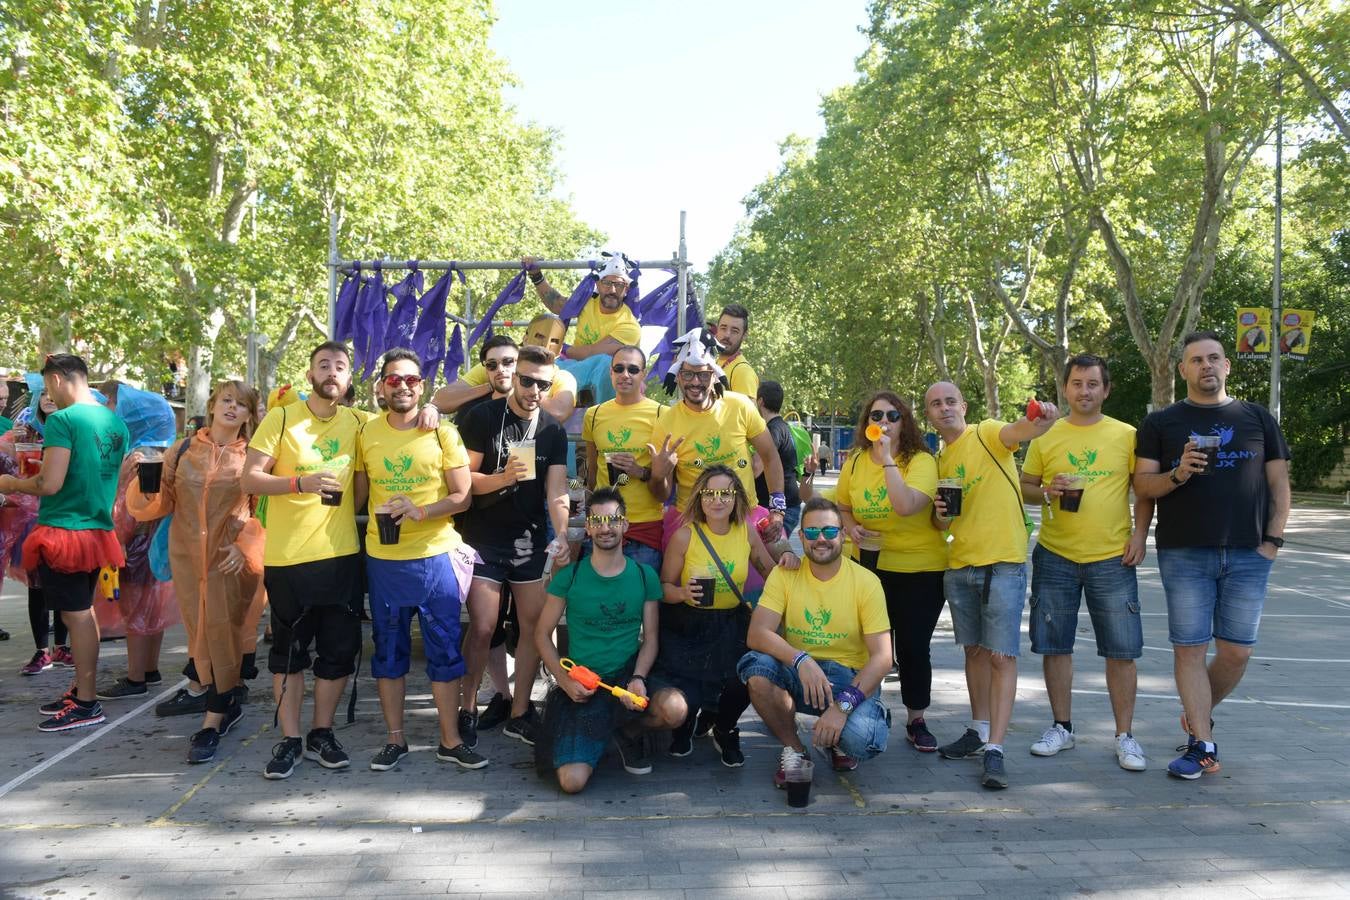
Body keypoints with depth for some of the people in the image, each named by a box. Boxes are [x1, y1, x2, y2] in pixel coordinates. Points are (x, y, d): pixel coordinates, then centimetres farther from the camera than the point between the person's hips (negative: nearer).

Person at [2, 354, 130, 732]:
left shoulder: (62, 420, -15)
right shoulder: (116, 422, 9)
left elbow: (50, 484, -19)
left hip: (63, 532, -8)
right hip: (97, 530, 8)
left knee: (76, 615, -2)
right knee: (83, 612, 16)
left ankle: (87, 704, 4)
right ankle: (81, 691, 25)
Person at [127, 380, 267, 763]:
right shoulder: (182, 451, 6)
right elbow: (161, 502, 6)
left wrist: (245, 545, -12)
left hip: (233, 560, -3)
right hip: (188, 556, 3)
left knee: (223, 630, -3)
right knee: (199, 627, 13)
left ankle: (214, 719, 2)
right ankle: (200, 689, 33)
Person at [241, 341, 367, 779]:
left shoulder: (356, 422, 5)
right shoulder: (281, 419, -3)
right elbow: (249, 479, -6)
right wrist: (301, 482, -22)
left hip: (342, 554, 3)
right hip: (287, 557, -3)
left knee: (340, 650, 8)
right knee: (289, 650, 8)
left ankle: (321, 734, 24)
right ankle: (289, 740, 19)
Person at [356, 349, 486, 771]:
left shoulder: (442, 432, -2)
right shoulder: (366, 433, 4)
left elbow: (462, 496, -4)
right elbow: (358, 494, 12)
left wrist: (421, 511, -19)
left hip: (436, 556, -2)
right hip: (382, 558, 2)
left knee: (445, 649, 4)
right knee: (388, 650, 10)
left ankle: (451, 740, 15)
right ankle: (395, 739, 22)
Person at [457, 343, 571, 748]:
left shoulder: (553, 431, 4)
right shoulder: (483, 418, -5)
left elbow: (556, 491, -5)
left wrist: (561, 535, -21)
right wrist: (504, 478, -25)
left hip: (531, 542, 4)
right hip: (485, 540, -3)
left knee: (534, 626, 5)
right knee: (482, 627, -3)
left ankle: (520, 713, 17)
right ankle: (468, 710, 13)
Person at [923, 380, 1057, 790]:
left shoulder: (987, 434, -5)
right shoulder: (940, 460, 13)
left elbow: (1020, 430, -28)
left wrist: (1041, 419, -51)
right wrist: (940, 516, -3)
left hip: (1003, 562, -6)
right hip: (959, 566, 6)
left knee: (1001, 656, -5)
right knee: (974, 650, 15)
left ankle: (995, 749, -4)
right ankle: (980, 730, 28)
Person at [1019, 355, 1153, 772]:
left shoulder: (1127, 436, 3)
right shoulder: (1045, 436, 5)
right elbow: (1024, 487, 9)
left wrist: (1139, 535, -5)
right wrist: (1047, 491, -12)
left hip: (1112, 558, -1)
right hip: (1055, 555, 1)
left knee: (1122, 651, 2)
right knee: (1054, 646, 8)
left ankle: (1125, 736, 15)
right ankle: (1062, 727, 23)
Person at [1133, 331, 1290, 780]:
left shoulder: (1258, 418, 11)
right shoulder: (1160, 423, 7)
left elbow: (1278, 484, 10)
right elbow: (1142, 485, 2)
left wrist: (1273, 540, -1)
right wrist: (1177, 474, -18)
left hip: (1248, 556, 1)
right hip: (1184, 556, -1)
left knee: (1236, 652, 4)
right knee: (1189, 649, -1)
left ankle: (1198, 715, 29)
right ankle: (1202, 745, 7)